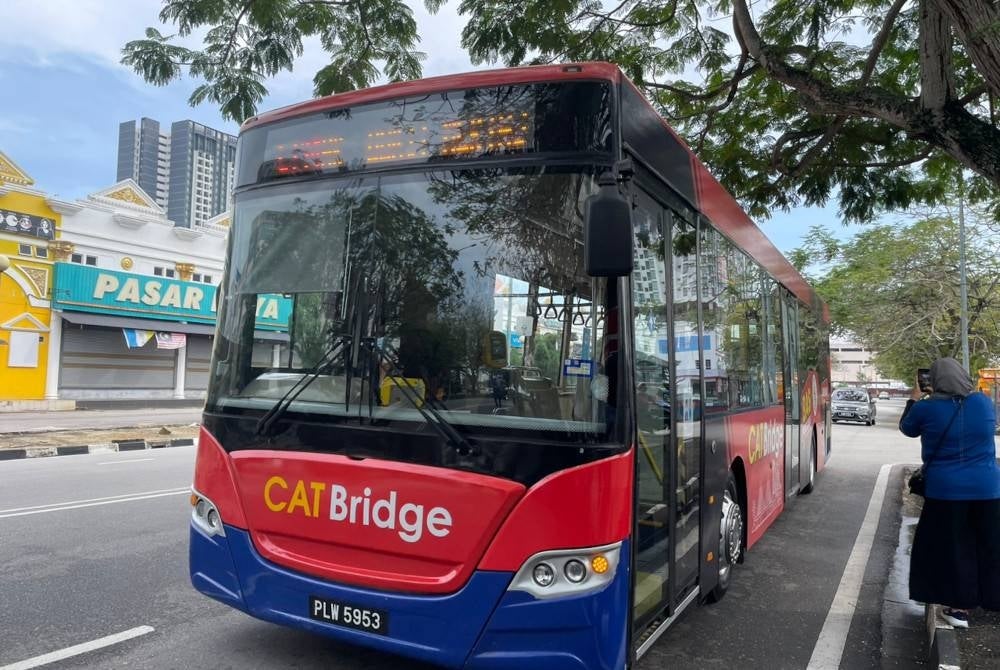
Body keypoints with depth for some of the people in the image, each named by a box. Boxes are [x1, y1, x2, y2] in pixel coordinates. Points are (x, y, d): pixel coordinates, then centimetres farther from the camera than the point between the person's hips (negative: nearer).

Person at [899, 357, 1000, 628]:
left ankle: (959, 607, 13)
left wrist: (915, 398, 19)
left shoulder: (926, 408, -11)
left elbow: (907, 428, 9)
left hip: (945, 491, -3)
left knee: (952, 549, 8)